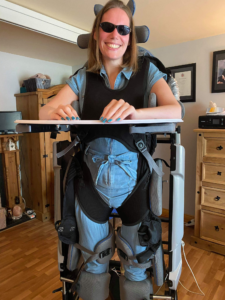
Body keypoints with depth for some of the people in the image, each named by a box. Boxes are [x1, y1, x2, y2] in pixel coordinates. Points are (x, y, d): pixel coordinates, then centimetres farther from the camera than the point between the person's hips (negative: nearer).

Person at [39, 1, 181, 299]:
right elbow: (44, 111, 0)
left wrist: (134, 112, -31)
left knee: (137, 267, 15)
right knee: (93, 264, 19)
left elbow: (175, 110, -11)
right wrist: (58, 111, -24)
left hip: (133, 178, -1)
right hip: (90, 179, 2)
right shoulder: (84, 77, 7)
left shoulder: (147, 72, 3)